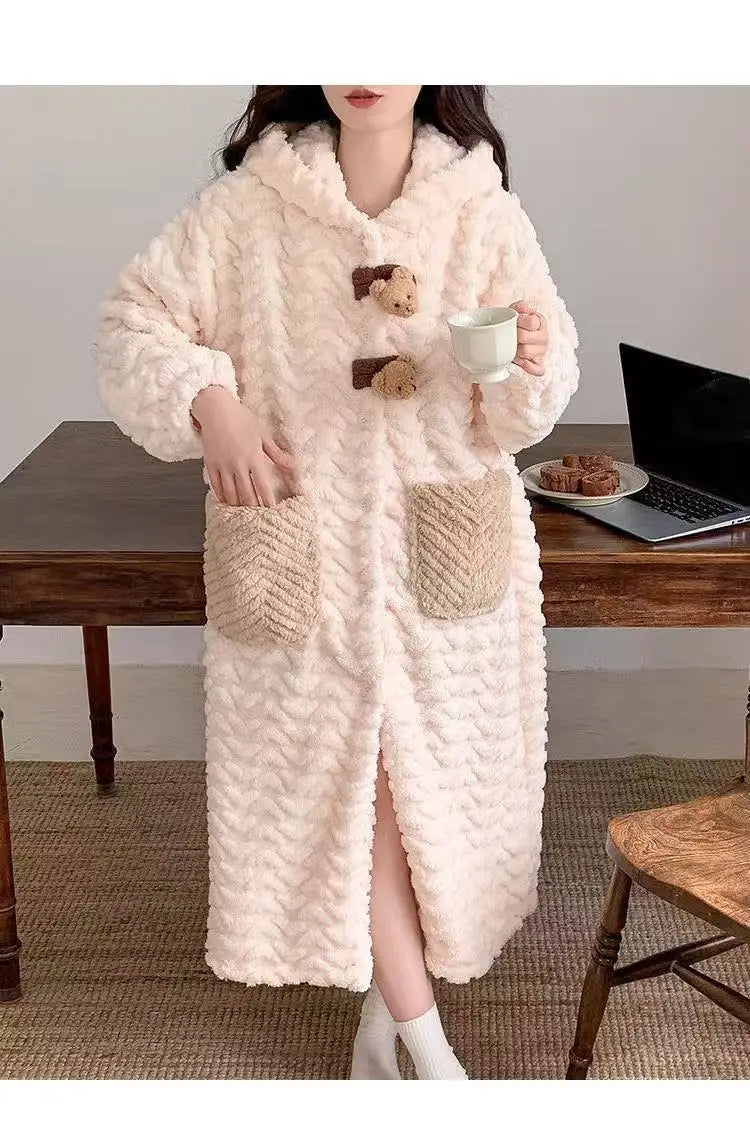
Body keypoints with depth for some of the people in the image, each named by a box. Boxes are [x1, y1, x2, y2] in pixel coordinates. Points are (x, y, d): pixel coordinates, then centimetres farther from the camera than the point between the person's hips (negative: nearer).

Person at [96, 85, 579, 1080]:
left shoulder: (483, 209, -4)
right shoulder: (250, 205, -6)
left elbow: (530, 402, -1)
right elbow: (136, 318, 0)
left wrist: (530, 366, -24)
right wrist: (212, 407, -16)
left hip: (448, 549, 1)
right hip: (311, 556, -1)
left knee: (436, 780, 7)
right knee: (342, 783, 2)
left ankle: (386, 1005, 31)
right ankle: (426, 1043, 17)